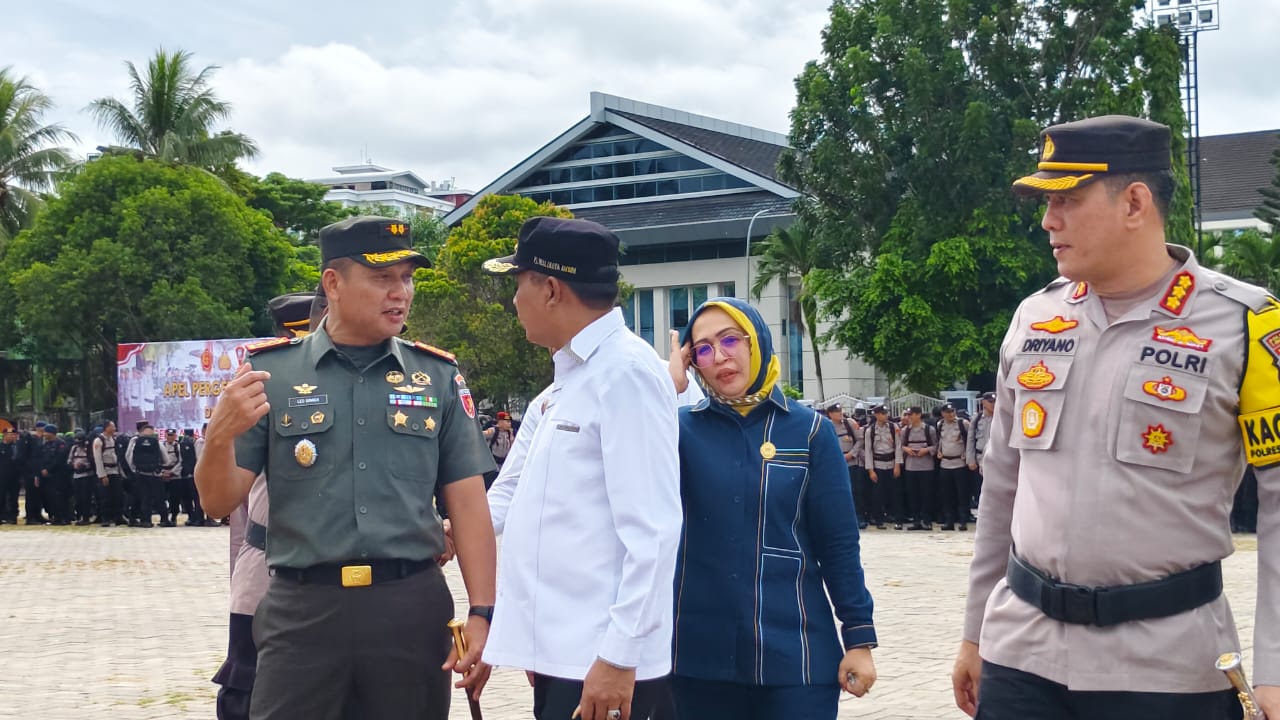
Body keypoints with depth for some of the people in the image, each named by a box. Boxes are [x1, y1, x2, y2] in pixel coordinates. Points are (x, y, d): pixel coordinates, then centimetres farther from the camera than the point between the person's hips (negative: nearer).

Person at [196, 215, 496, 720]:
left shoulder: (438, 376, 5)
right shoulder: (269, 371, 2)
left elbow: (467, 503, 5)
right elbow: (219, 502, 2)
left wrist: (482, 612, -4)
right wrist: (221, 435, -18)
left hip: (413, 607, 1)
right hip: (302, 609, -1)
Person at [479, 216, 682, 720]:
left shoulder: (626, 371, -13)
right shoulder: (573, 374, 14)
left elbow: (651, 530, -19)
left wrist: (618, 656, -20)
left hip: (601, 661, -9)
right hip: (562, 651, 9)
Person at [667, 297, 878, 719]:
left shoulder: (809, 431, 1)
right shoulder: (682, 428, 3)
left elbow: (838, 544, 1)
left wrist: (859, 637, -4)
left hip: (792, 653, -1)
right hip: (701, 654, 1)